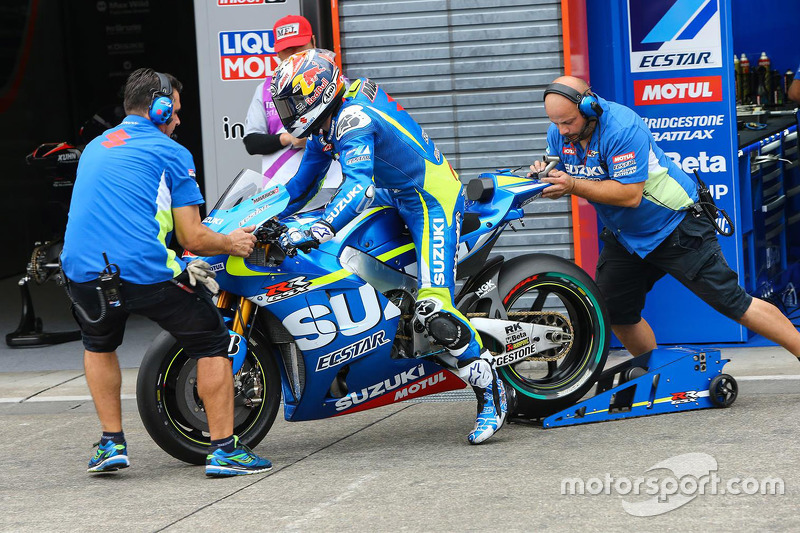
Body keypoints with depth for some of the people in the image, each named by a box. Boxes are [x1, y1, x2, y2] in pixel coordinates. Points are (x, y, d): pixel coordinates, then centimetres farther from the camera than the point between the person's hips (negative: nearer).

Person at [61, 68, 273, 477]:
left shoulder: (94, 148, 25)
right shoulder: (171, 153, 6)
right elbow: (192, 238, 2)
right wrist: (230, 243, 24)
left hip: (84, 272, 5)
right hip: (146, 272, -5)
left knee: (99, 344, 33)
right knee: (212, 343, 12)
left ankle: (111, 443, 25)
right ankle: (223, 449, 8)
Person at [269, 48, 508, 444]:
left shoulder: (353, 119, -24)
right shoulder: (326, 124, 8)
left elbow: (359, 186, -38)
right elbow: (303, 183, 21)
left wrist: (318, 230, -48)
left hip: (432, 203, -11)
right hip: (397, 196, 11)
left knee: (434, 313, -19)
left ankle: (490, 392, -10)